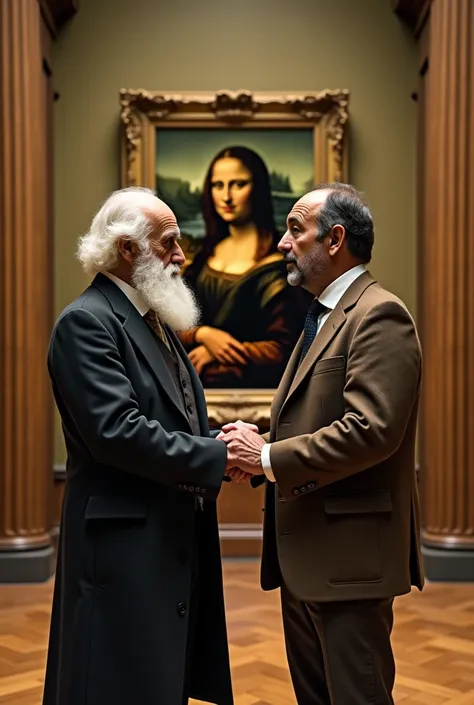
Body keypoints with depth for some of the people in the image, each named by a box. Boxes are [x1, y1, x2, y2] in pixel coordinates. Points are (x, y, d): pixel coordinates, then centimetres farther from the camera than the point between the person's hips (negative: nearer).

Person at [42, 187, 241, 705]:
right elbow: (116, 430, -24)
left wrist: (218, 439, -2)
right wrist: (218, 456, -20)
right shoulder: (86, 322, -14)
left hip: (174, 537, 9)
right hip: (125, 544, -9)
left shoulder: (155, 321, 15)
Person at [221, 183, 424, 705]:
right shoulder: (321, 317, 17)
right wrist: (258, 445, 1)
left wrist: (270, 458, -19)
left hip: (349, 556, -10)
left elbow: (371, 430, -25)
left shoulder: (379, 316, -14)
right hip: (302, 556, 10)